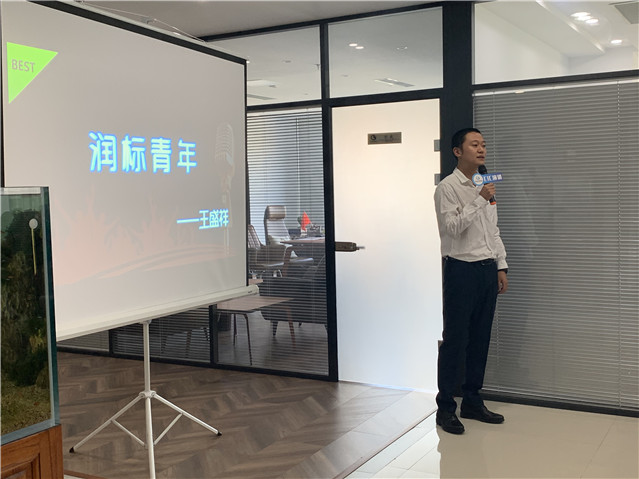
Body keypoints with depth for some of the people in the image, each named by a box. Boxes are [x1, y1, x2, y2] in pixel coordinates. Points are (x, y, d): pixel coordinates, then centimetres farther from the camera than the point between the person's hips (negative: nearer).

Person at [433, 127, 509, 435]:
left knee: (480, 339, 11)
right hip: (461, 269, -7)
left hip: (487, 269, 7)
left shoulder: (485, 186, 16)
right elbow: (452, 227, -18)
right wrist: (479, 200, -21)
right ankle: (445, 407, 7)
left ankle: (472, 401, 22)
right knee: (455, 340, -3)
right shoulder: (447, 188, -6)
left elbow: (494, 231, 19)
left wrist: (501, 267, 13)